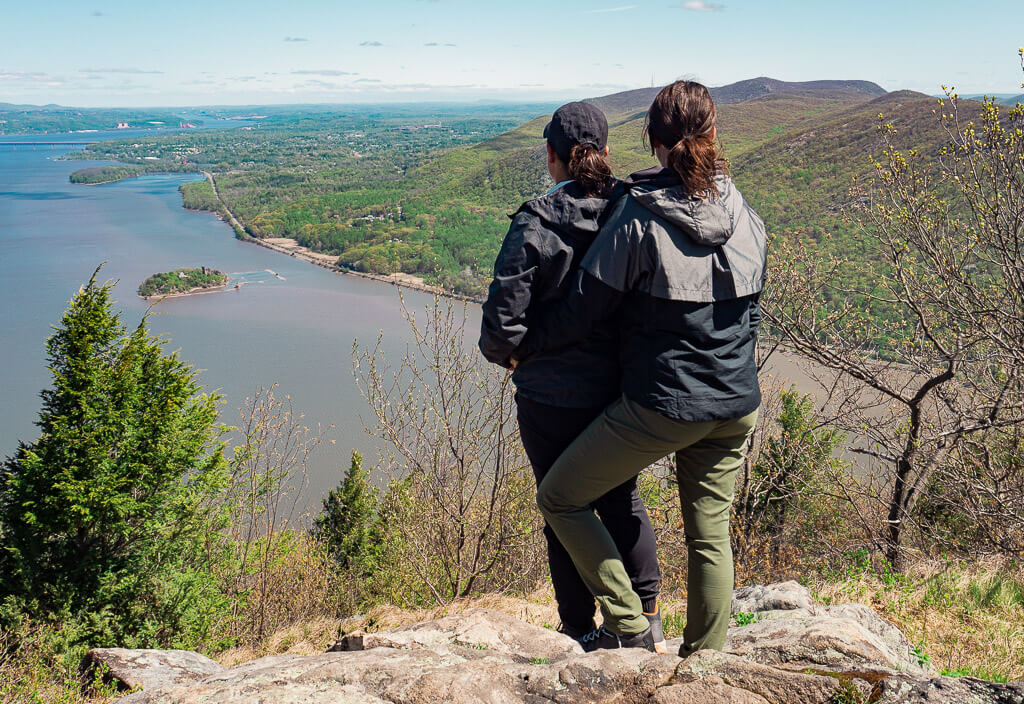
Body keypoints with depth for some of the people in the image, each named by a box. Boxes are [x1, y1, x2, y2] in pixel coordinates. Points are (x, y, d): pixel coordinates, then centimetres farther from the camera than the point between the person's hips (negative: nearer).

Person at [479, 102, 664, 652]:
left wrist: (503, 353, 4)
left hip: (552, 397, -4)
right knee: (623, 501, 21)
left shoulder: (535, 225, -17)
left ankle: (580, 631, 25)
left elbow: (503, 323, -18)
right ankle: (646, 621, 29)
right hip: (623, 390, 4)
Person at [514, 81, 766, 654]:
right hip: (737, 407, 6)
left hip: (661, 405, -6)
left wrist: (524, 347, 7)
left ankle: (628, 626, 11)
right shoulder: (747, 218, 3)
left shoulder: (638, 219, -15)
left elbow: (585, 310, -8)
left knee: (559, 498, 10)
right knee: (711, 535, 17)